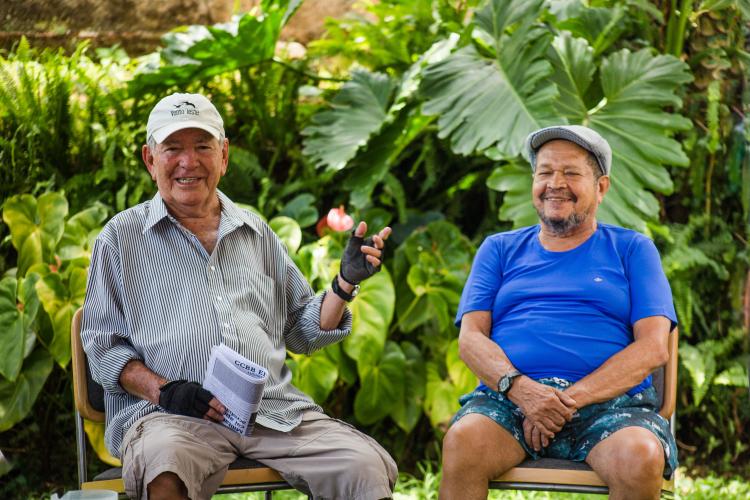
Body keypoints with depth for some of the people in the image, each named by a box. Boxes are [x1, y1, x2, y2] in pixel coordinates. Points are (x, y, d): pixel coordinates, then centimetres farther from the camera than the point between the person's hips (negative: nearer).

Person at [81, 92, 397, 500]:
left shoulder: (256, 232, 22)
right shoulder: (120, 237, 12)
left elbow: (303, 331, 25)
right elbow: (103, 344, 8)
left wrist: (345, 282, 7)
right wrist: (163, 391, -9)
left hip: (274, 409, 3)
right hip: (171, 416, -3)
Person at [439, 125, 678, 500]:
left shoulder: (632, 249, 16)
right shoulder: (500, 249, 22)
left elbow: (652, 347, 2)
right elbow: (470, 338, 10)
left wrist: (571, 399, -11)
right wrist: (519, 388, -12)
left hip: (609, 402, -1)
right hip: (509, 396, 1)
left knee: (640, 458, -35)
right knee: (463, 442, -33)